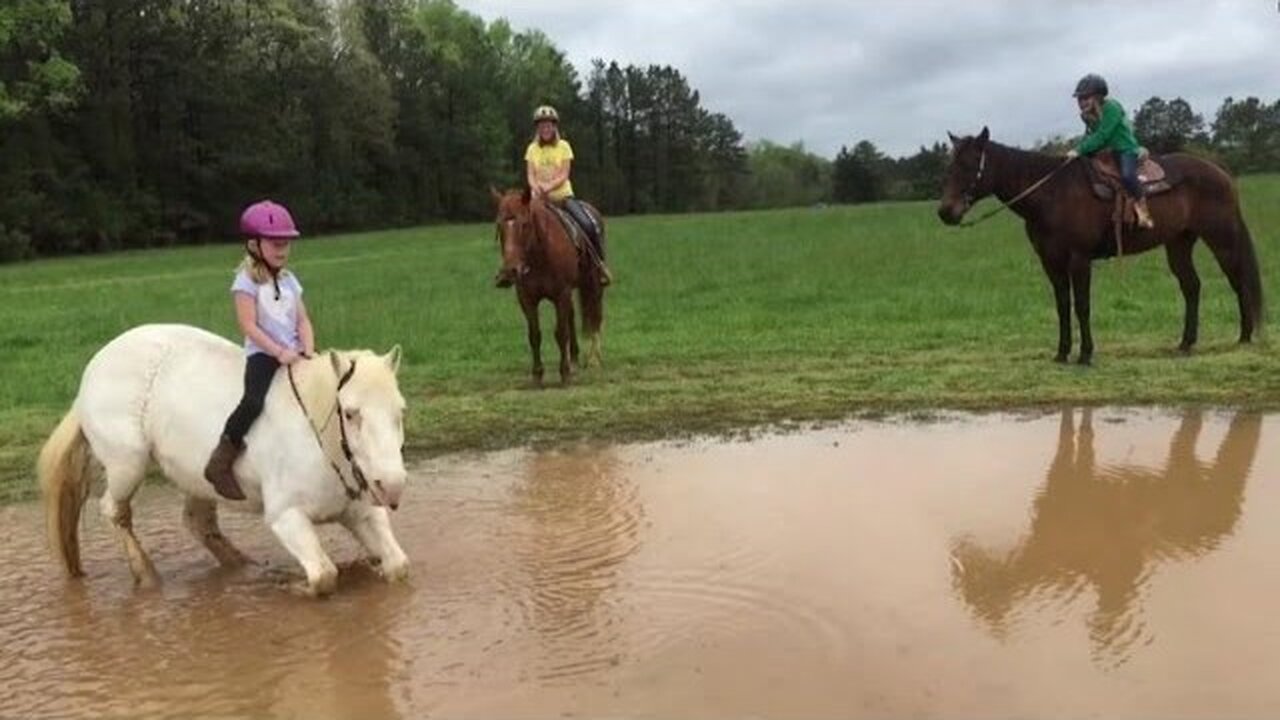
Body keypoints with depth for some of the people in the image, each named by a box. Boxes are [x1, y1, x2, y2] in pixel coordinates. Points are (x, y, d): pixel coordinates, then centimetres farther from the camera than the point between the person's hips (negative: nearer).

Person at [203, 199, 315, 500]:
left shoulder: (289, 280, 14)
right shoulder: (247, 281, -4)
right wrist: (279, 352, -21)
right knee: (254, 401, -29)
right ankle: (220, 464, -18)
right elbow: (249, 325, -12)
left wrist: (308, 350, -8)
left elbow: (303, 320, 9)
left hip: (293, 354, 6)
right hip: (262, 353, -6)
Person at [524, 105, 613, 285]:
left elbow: (564, 175, -8)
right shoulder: (532, 149, 8)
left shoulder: (563, 146, 1)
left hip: (563, 195, -2)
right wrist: (536, 188, -22)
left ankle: (600, 263, -2)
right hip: (540, 199, 2)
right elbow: (530, 176, 1)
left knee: (589, 225, -21)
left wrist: (549, 187, -26)